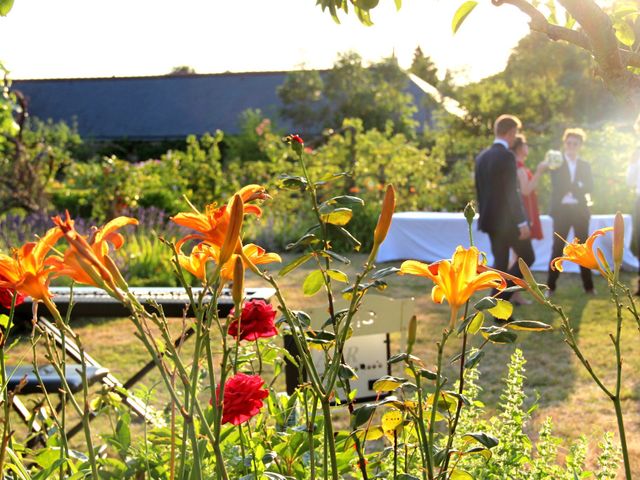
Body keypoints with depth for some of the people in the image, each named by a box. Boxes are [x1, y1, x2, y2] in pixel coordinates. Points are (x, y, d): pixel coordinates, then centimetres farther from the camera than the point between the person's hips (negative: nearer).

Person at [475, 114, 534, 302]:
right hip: (508, 219, -8)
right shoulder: (507, 156, -15)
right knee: (527, 257, 5)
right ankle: (502, 295, -8)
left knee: (500, 262, 11)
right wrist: (522, 223, -16)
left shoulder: (482, 157, 10)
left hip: (491, 219, 8)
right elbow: (512, 193, -19)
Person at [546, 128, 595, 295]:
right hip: (562, 210, -2)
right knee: (558, 248, -3)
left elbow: (589, 186, -1)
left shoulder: (585, 165, 13)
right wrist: (577, 187, -16)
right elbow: (556, 186, -9)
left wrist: (571, 188, -15)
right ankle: (551, 286, 1)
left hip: (580, 210, 2)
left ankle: (588, 286, 9)